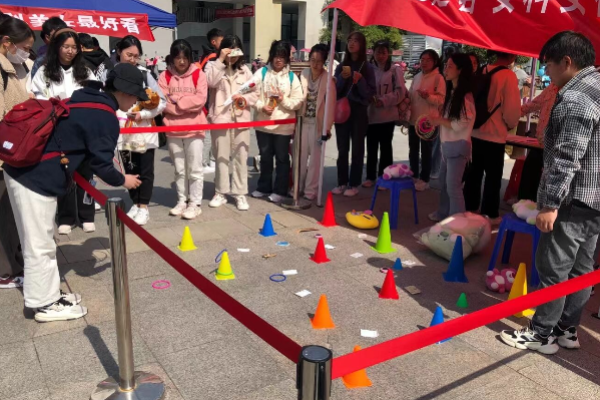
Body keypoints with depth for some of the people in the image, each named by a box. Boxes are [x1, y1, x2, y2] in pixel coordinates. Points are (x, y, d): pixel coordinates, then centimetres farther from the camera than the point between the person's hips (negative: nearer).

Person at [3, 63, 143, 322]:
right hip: (38, 178, -10)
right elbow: (100, 162, -12)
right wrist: (122, 181, 5)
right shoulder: (106, 118, -14)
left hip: (24, 170, 10)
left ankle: (49, 295, 30)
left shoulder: (88, 101, 14)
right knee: (40, 246, 3)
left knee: (39, 242, 18)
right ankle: (45, 304, 16)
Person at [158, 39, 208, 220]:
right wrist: (187, 105, -14)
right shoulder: (165, 76, 5)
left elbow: (200, 99, -10)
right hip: (172, 129, 2)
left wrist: (177, 101, -11)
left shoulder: (198, 74, 1)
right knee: (179, 169, 12)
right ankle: (182, 201, 22)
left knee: (195, 169, 3)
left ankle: (195, 203, 10)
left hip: (194, 128, -2)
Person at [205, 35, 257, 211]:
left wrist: (245, 99, -11)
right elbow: (210, 81, -19)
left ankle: (240, 193, 13)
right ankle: (220, 193, 17)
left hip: (241, 118, 2)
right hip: (220, 118, -2)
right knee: (221, 157, 6)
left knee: (240, 157, 4)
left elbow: (254, 93, 10)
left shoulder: (244, 69, 10)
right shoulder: (213, 66, 3)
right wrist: (220, 60, -17)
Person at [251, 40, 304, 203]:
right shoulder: (261, 73, 3)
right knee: (265, 157, 14)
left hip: (284, 125, -1)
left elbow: (298, 102, -2)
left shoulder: (292, 77, 1)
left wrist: (284, 100, -17)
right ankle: (264, 187, 28)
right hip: (263, 123, 2)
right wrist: (261, 106, -17)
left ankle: (280, 191, 16)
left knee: (282, 158, 6)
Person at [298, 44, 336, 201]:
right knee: (301, 155, 10)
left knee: (315, 157, 5)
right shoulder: (303, 74, 0)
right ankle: (297, 186, 24)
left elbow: (330, 104, -10)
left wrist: (327, 127, -13)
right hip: (303, 121, 3)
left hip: (318, 123, -3)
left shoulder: (328, 79, -11)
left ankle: (310, 189, 14)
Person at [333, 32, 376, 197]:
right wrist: (342, 78, -10)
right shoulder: (341, 66, 9)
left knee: (357, 149, 2)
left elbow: (371, 93, -3)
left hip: (359, 111, -3)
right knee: (342, 149, 5)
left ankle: (354, 184, 9)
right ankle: (342, 182, 13)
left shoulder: (367, 67, 0)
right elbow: (335, 91, 7)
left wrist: (360, 81, -17)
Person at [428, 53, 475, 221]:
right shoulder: (452, 92, 12)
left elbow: (460, 125, -19)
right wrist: (438, 120, 2)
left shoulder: (465, 96, -16)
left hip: (458, 145, -9)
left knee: (453, 185, -5)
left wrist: (439, 120, -12)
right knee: (444, 181, 18)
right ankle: (443, 214, 31)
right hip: (448, 144, 9)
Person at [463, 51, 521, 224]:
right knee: (493, 176, 4)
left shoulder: (481, 72, 5)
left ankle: (470, 209, 22)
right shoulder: (509, 76, -13)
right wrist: (511, 125, 7)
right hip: (494, 134, -6)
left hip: (475, 131, 6)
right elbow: (512, 106, -13)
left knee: (474, 173, 13)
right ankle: (491, 215, 12)